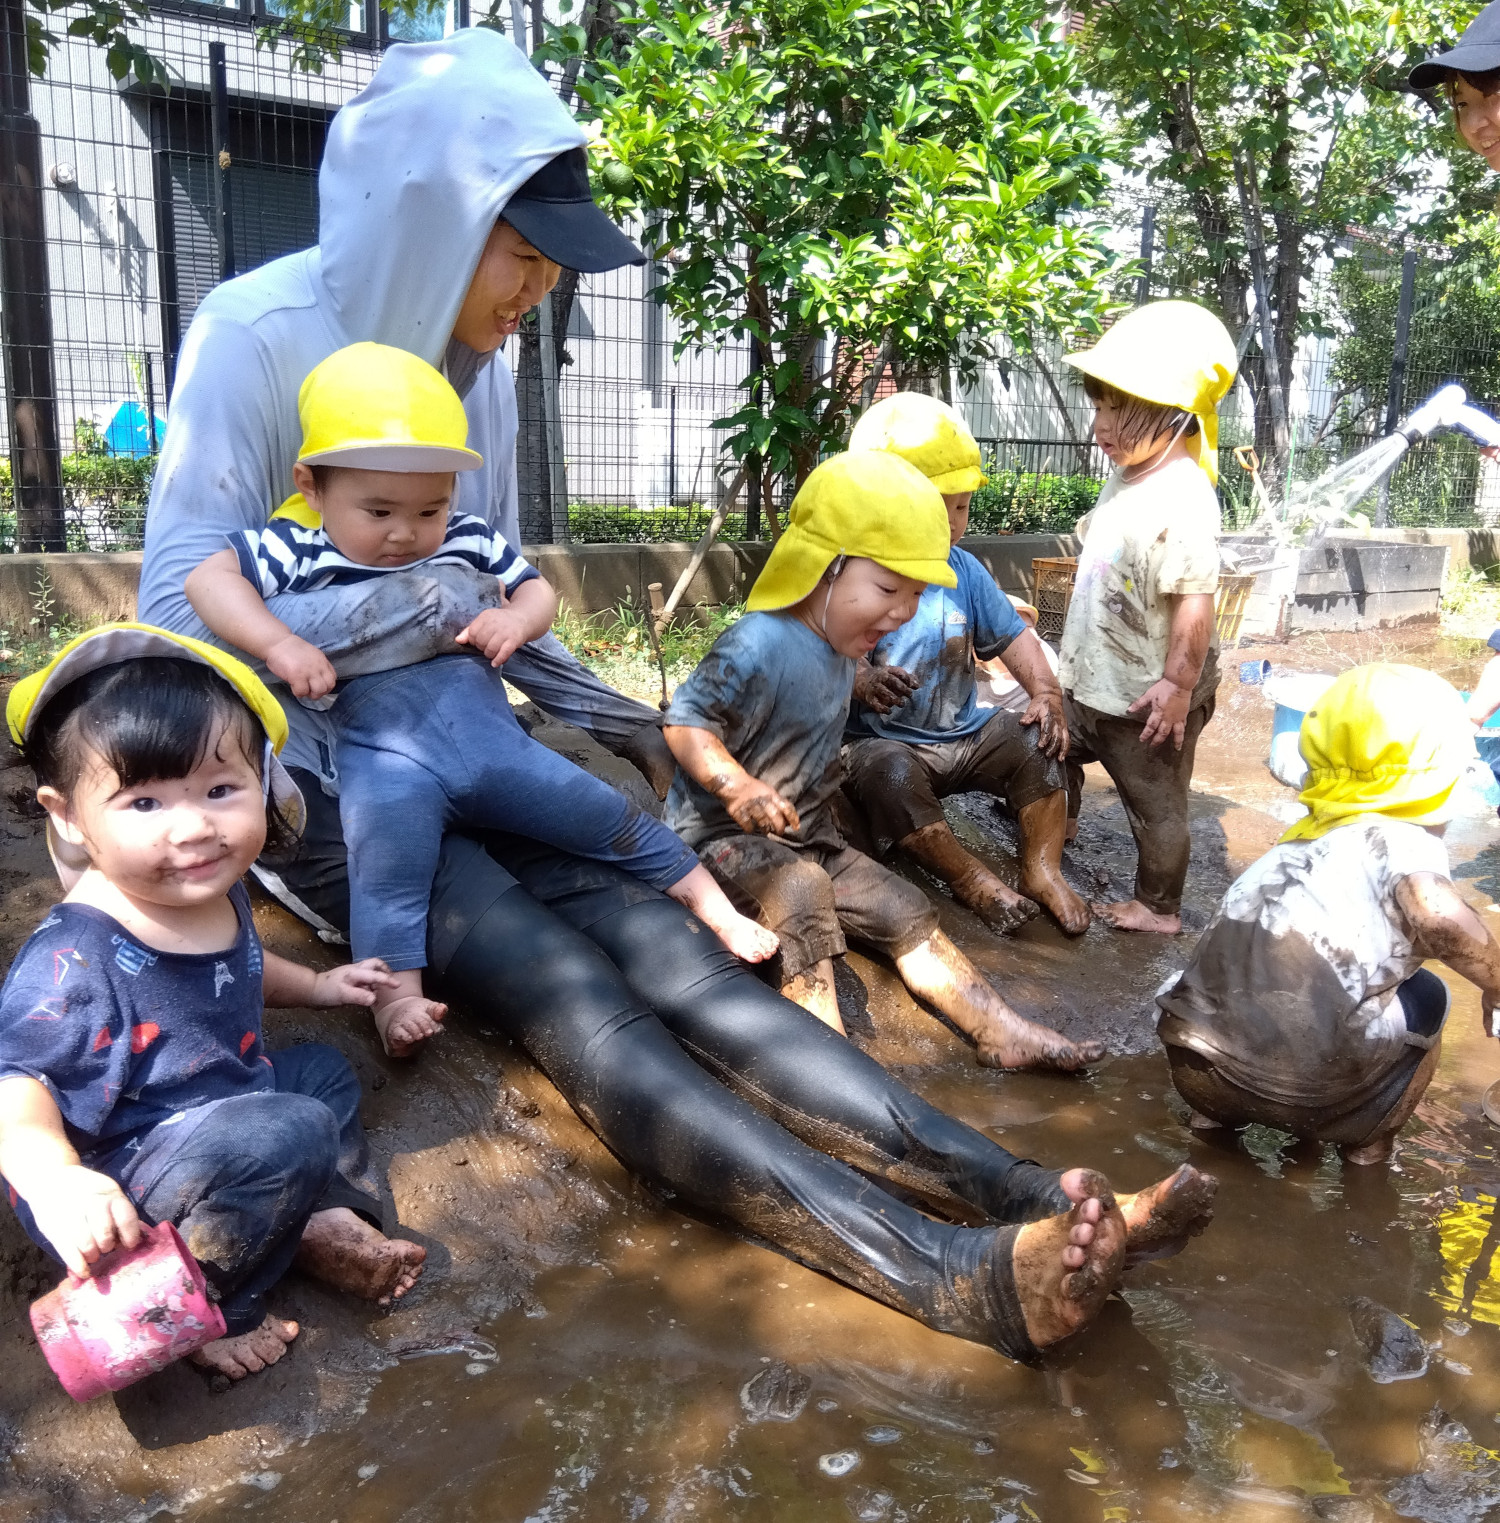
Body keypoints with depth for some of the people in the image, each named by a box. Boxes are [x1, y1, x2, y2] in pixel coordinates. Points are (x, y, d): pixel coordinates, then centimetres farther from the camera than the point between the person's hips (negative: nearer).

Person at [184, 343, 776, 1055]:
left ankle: (714, 906, 16)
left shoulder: (468, 540, 14)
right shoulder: (295, 549, 3)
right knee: (385, 848, -34)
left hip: (488, 736, 3)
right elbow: (208, 579, -6)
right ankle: (397, 993, -30)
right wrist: (281, 645, -21)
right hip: (382, 752, -3)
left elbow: (538, 590, 22)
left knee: (610, 816, 1)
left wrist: (517, 618, -3)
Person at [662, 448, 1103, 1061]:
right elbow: (684, 723, -26)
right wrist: (738, 785, -39)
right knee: (800, 888, -37)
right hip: (725, 835, -9)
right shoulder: (759, 647, -25)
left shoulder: (834, 644, 4)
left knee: (905, 912, 3)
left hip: (808, 837, 9)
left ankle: (1002, 1032, 6)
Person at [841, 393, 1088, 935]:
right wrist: (862, 681, -40)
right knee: (887, 773, -37)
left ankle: (1042, 870, 2)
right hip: (884, 740, -5)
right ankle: (968, 876, -14)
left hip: (965, 732, 5)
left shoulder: (964, 572, 6)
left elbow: (1012, 637, 10)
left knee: (1037, 740, -16)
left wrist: (1045, 694, -6)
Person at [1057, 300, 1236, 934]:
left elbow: (1195, 598, -29)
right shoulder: (1126, 478, 5)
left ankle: (1159, 908, 28)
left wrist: (1178, 684, -26)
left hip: (1148, 697, -9)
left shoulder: (1180, 500, -27)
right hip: (1092, 681, 10)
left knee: (1154, 804, 9)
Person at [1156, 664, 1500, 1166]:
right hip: (1297, 1086, -5)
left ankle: (1216, 1111, 27)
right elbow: (1438, 918, -19)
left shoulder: (1301, 838, 20)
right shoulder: (1405, 840, 1)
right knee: (1425, 997, 20)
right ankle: (1367, 1143, 26)